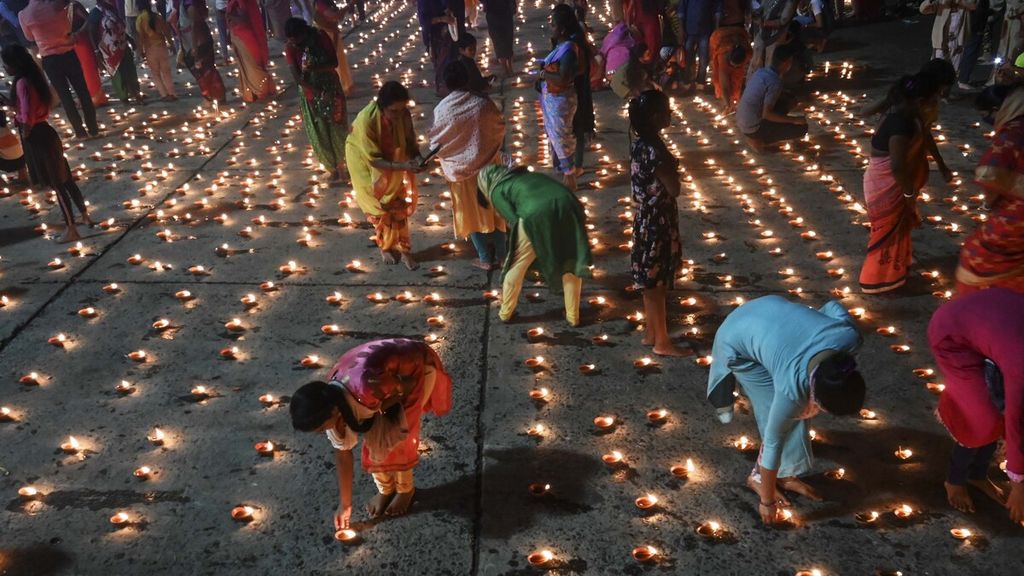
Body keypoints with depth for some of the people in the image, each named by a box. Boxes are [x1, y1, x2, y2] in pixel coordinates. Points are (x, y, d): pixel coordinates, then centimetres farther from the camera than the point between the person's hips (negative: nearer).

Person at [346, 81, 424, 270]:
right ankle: (386, 247, 31)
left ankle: (403, 249, 21)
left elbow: (409, 141, -12)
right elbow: (374, 160, -32)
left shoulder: (403, 114, -26)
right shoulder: (366, 121, -38)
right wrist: (403, 166, -43)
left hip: (392, 158, 4)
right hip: (366, 161, -3)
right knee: (381, 207, 8)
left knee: (399, 206, 7)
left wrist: (417, 157, -33)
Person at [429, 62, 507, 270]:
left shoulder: (442, 109, -17)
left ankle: (485, 258, 21)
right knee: (493, 208, 17)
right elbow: (500, 128, 1)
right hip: (489, 165, 2)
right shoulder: (483, 102, -13)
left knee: (472, 212, 14)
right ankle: (500, 254, 27)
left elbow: (436, 142, -8)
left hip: (461, 169, -2)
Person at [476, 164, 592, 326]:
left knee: (516, 266, 17)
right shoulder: (527, 175, 38)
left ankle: (506, 312, 32)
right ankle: (573, 316, 28)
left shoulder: (496, 191, 21)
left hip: (536, 214, -4)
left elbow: (514, 220, 8)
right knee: (570, 263, 22)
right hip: (567, 205, 4)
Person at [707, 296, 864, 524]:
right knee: (787, 420, -7)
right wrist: (767, 500, -11)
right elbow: (773, 442, -24)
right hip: (738, 340, -6)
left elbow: (833, 307, -4)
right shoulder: (792, 386, -38)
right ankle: (760, 478, 14)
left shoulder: (848, 335, -28)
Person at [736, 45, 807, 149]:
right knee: (802, 127, -6)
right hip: (752, 128, -8)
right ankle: (758, 139, 0)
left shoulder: (762, 71, 3)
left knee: (787, 102, 20)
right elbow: (767, 114, -25)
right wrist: (794, 119, -16)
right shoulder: (774, 82, -22)